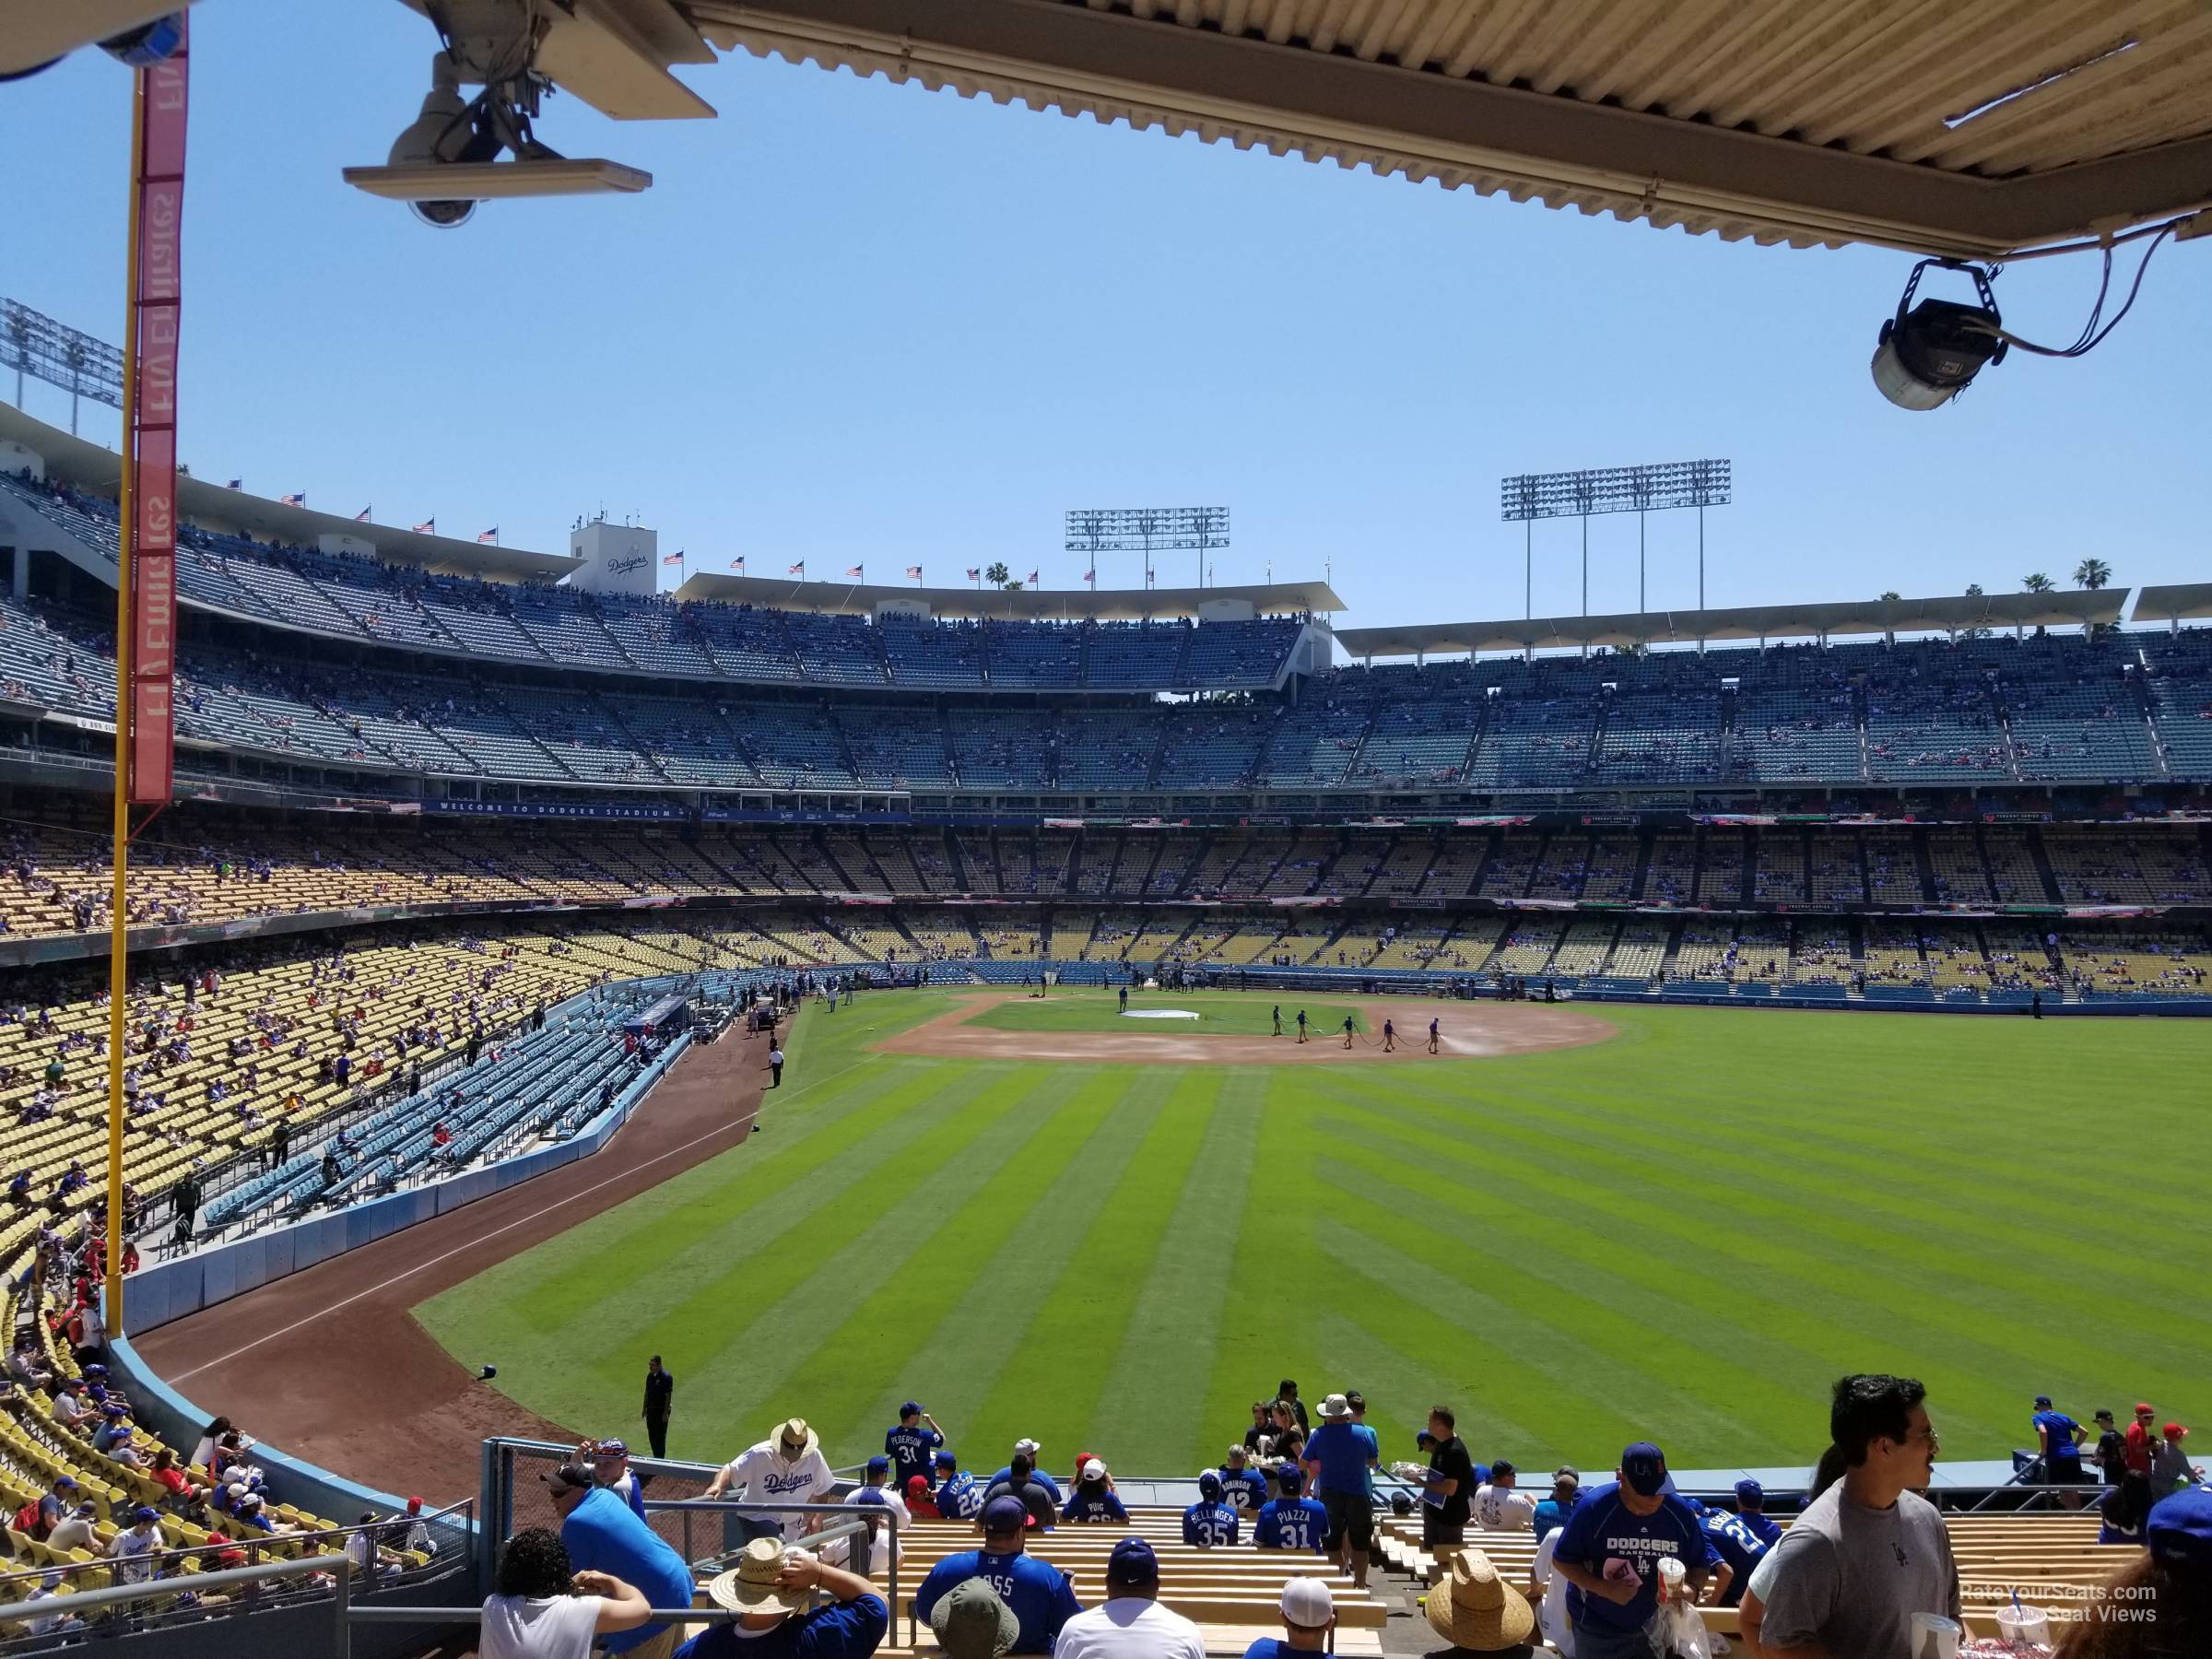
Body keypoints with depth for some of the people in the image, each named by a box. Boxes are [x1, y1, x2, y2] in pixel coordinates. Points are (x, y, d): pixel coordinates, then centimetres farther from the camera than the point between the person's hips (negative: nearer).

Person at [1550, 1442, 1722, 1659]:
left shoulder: (1679, 1512, -10)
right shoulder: (1594, 1508, -20)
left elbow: (1701, 1563, 4)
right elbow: (1562, 1560, -12)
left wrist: (1693, 1588, -19)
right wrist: (1604, 1589, -26)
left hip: (1655, 1629, 3)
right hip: (1598, 1631, -3)